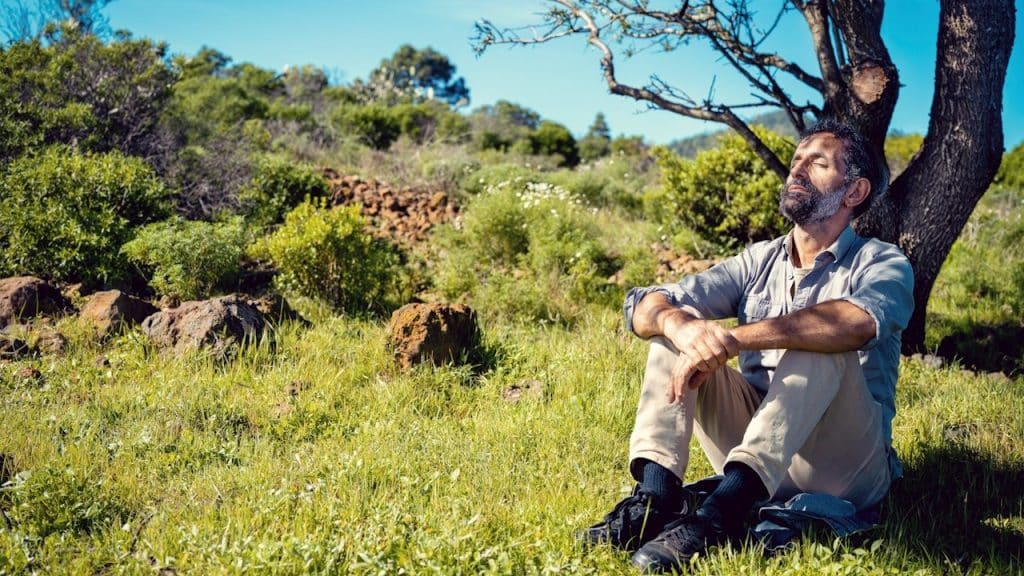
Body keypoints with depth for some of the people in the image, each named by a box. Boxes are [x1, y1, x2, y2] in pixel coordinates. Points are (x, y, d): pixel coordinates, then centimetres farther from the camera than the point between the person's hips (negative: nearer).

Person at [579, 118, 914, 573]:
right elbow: (645, 305, -3)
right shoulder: (759, 261, 10)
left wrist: (732, 338, -35)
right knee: (678, 322, -9)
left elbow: (858, 321, -30)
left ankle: (721, 511, -42)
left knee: (820, 344, -29)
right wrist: (679, 325, -27)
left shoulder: (882, 263, -2)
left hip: (845, 467, -4)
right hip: (755, 455, 4)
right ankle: (657, 494, -28)